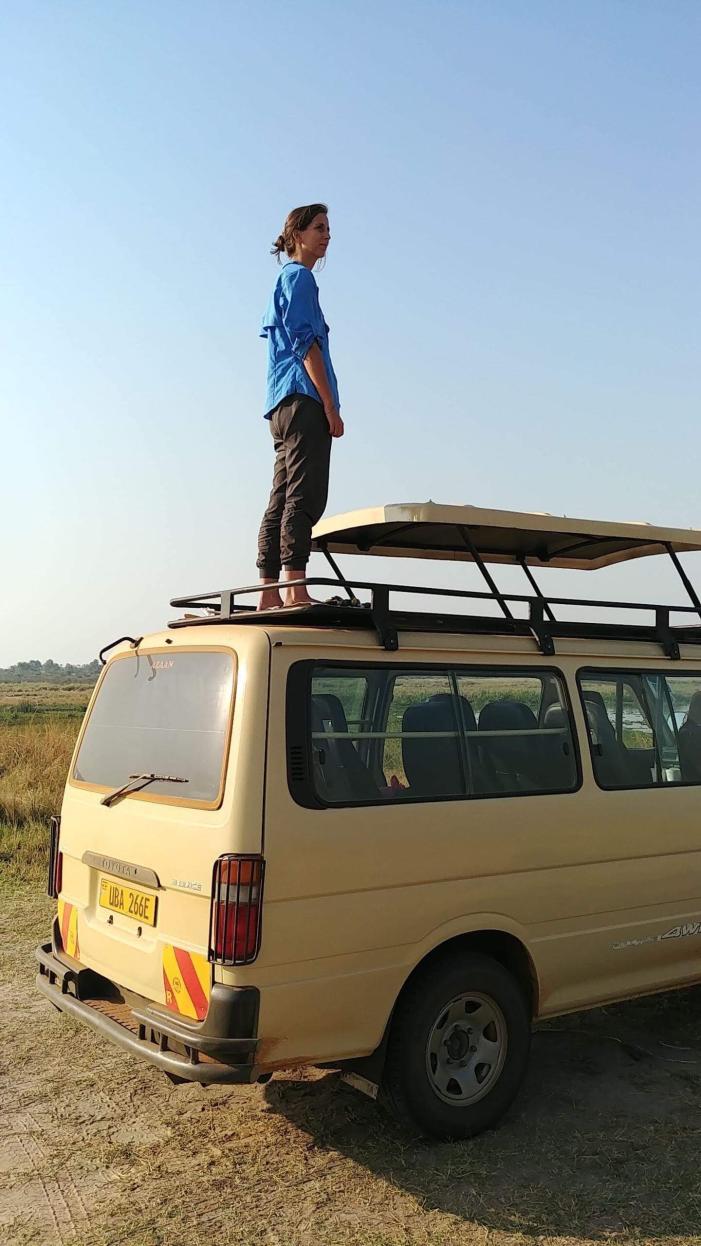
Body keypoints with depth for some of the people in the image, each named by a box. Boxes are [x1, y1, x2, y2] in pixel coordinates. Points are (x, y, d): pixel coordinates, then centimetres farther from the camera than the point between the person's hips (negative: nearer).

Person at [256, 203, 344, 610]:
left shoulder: (288, 279, 28)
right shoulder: (299, 276, -1)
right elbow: (306, 344, -11)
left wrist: (324, 405, 20)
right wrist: (331, 407, -14)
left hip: (284, 405, 10)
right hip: (304, 398, -10)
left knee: (282, 500, 5)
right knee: (304, 497, -16)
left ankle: (270, 596, 4)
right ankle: (296, 591, -21)